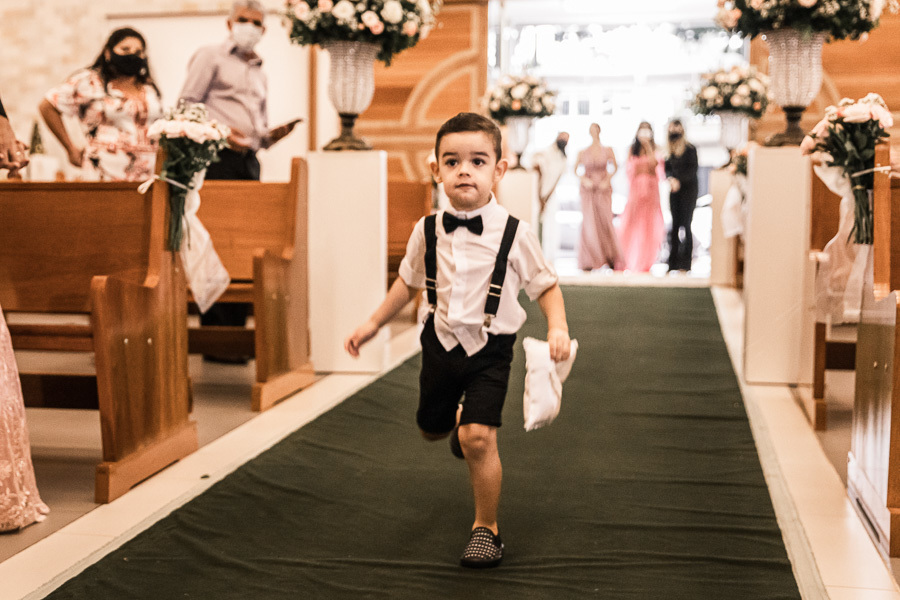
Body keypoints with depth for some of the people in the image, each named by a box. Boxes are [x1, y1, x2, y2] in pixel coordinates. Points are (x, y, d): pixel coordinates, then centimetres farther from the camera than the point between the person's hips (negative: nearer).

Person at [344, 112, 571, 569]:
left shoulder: (513, 234, -14)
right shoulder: (427, 231, -4)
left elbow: (546, 285, -4)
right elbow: (409, 282, 12)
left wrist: (557, 326, -21)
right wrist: (373, 324, 14)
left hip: (490, 348, -4)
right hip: (442, 341, 4)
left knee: (479, 439, -17)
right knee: (430, 428, 19)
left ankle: (486, 528, 5)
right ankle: (459, 420, 58)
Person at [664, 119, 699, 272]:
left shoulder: (690, 149, -4)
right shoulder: (669, 150, 10)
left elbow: (692, 170, -9)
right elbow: (667, 169, 10)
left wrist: (679, 180, -20)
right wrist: (670, 179, -11)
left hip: (688, 189, -4)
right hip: (674, 191, 5)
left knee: (685, 225, -8)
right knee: (675, 224, 3)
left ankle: (685, 263, -5)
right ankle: (673, 263, 6)